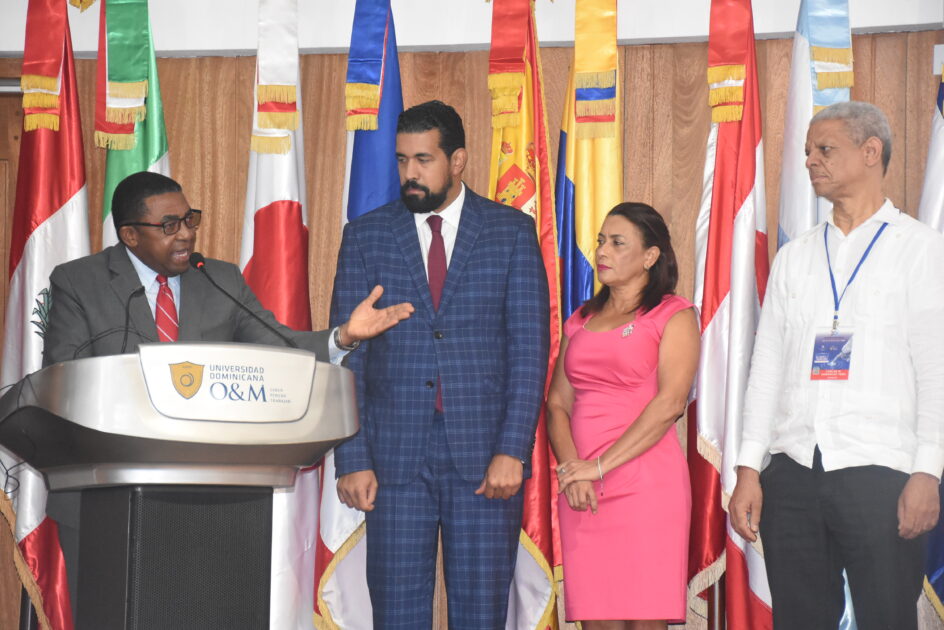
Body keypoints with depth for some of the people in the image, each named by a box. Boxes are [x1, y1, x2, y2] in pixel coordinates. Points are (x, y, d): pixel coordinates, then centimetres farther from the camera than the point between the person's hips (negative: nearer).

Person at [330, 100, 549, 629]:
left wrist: (512, 450, -10)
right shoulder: (366, 236, 7)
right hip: (395, 455, 1)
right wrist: (352, 460, -4)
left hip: (485, 452, -1)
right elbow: (347, 356, 5)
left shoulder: (512, 231, 4)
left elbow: (530, 346, -1)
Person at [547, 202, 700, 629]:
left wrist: (599, 466, -13)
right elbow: (558, 403, 12)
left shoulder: (673, 315, 2)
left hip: (647, 485, -4)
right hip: (582, 493, 5)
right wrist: (572, 468, -7)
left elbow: (670, 403, -11)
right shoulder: (580, 320, 18)